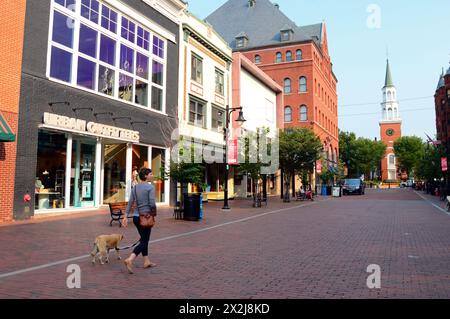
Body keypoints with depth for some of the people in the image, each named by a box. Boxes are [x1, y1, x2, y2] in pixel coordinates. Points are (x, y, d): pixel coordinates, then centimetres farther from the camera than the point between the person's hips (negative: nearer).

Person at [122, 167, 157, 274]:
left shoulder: (135, 187, 8)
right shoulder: (150, 187, -12)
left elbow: (130, 202, 6)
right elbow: (152, 203, -19)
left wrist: (126, 216, 7)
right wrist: (154, 212, -1)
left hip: (136, 216, 7)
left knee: (144, 239, 20)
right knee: (144, 241, -2)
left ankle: (146, 261, 27)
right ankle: (130, 260, -18)